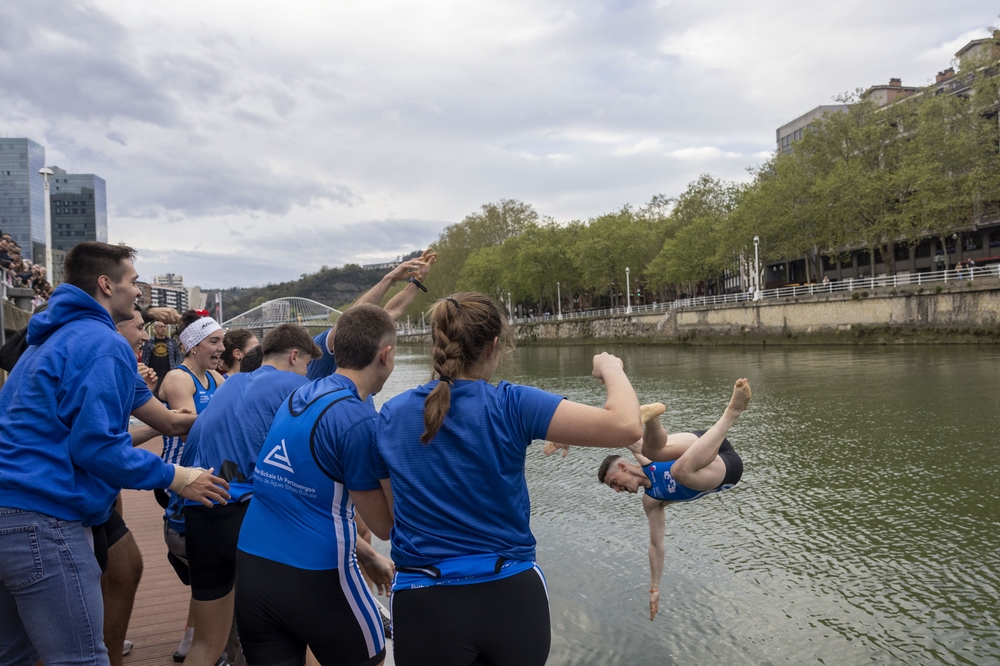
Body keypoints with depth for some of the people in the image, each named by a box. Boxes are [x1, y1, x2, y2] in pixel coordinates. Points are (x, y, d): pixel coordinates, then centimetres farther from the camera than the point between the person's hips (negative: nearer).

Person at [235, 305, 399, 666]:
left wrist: (368, 556, 22)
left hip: (251, 568, 7)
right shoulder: (358, 418, -16)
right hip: (314, 576, -6)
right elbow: (384, 525, -6)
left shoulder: (298, 396, 7)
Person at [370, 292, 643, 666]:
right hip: (512, 594, -1)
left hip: (426, 606, 1)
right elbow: (626, 426, -20)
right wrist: (610, 369, -1)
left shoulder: (391, 416, -3)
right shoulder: (510, 406, -13)